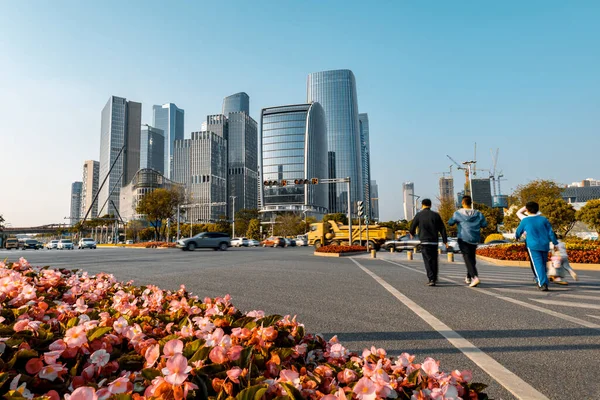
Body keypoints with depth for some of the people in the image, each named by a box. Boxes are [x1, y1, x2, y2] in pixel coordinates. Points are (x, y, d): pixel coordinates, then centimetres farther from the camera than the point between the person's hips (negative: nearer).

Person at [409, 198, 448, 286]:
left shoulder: (419, 215, -1)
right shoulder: (436, 215, 6)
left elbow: (412, 227, 6)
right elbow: (442, 229, 4)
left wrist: (412, 234, 28)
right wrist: (445, 241, 7)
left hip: (424, 241, -3)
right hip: (434, 241, 3)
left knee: (428, 260, -2)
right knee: (434, 260, 15)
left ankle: (431, 279, -12)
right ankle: (435, 278, 25)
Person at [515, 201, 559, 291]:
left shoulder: (525, 221, -2)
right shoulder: (543, 219, 5)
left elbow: (518, 232, 10)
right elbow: (550, 232, 6)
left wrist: (517, 237, 32)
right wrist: (555, 243, 14)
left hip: (533, 246, -4)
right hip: (545, 245, 4)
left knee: (538, 265, -6)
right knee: (543, 264, 17)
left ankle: (543, 284, -17)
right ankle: (540, 281, 24)